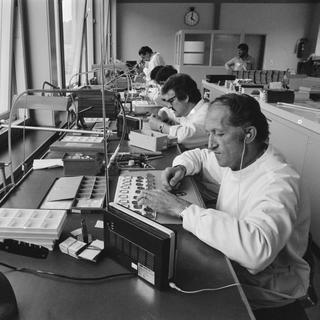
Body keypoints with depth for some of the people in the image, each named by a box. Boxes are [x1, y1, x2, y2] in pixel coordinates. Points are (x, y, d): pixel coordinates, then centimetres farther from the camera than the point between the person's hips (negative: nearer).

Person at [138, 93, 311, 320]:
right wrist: (181, 167, -7)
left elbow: (257, 249, -44)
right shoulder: (235, 158, -2)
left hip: (265, 295, -6)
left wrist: (182, 208, -38)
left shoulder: (278, 183, -28)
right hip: (229, 262, 7)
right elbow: (199, 156, 17)